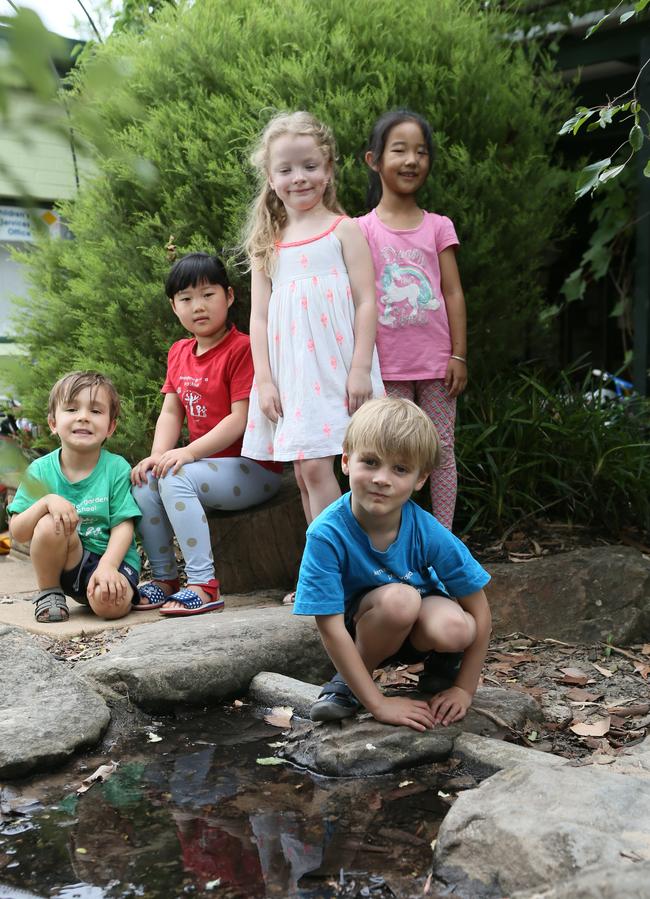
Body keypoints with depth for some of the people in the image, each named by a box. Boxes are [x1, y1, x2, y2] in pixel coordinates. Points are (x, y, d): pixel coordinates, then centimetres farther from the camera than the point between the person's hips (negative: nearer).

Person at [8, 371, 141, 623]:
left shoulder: (117, 468, -8)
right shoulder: (41, 470, -4)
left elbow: (123, 526, -11)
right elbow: (18, 533, -7)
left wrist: (107, 566, -28)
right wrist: (46, 502, -25)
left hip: (111, 557, -2)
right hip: (66, 563, 2)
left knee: (109, 603, -33)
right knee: (50, 525, -29)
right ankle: (48, 592, -3)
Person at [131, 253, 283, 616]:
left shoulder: (242, 348, -13)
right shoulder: (179, 352, 12)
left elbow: (240, 419, -19)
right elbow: (171, 412, 9)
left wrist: (188, 453, -26)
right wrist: (157, 456, -10)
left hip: (254, 468, -8)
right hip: (209, 463, 8)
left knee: (176, 479, -27)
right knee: (144, 483, -8)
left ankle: (204, 584, -27)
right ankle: (165, 578, 6)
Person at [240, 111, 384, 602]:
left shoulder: (344, 230, 2)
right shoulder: (268, 243, 14)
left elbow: (366, 302, -3)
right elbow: (259, 316, 10)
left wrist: (361, 368, -12)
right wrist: (264, 379, 1)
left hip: (333, 366, -5)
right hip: (288, 373, 5)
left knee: (315, 468, -12)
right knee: (305, 473, 7)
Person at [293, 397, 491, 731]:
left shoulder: (429, 533, -24)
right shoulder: (327, 534, -29)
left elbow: (479, 611, -14)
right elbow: (331, 628, -26)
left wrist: (464, 689, -12)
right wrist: (378, 703, -26)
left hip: (417, 629, 1)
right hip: (361, 630, -1)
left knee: (454, 630, -33)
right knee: (399, 598, -35)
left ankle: (441, 665, 5)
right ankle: (347, 681, -7)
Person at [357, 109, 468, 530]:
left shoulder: (438, 226, 3)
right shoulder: (363, 229, 1)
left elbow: (453, 293, 3)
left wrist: (459, 355, -2)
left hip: (436, 359, 1)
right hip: (389, 364, -1)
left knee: (442, 449, 6)